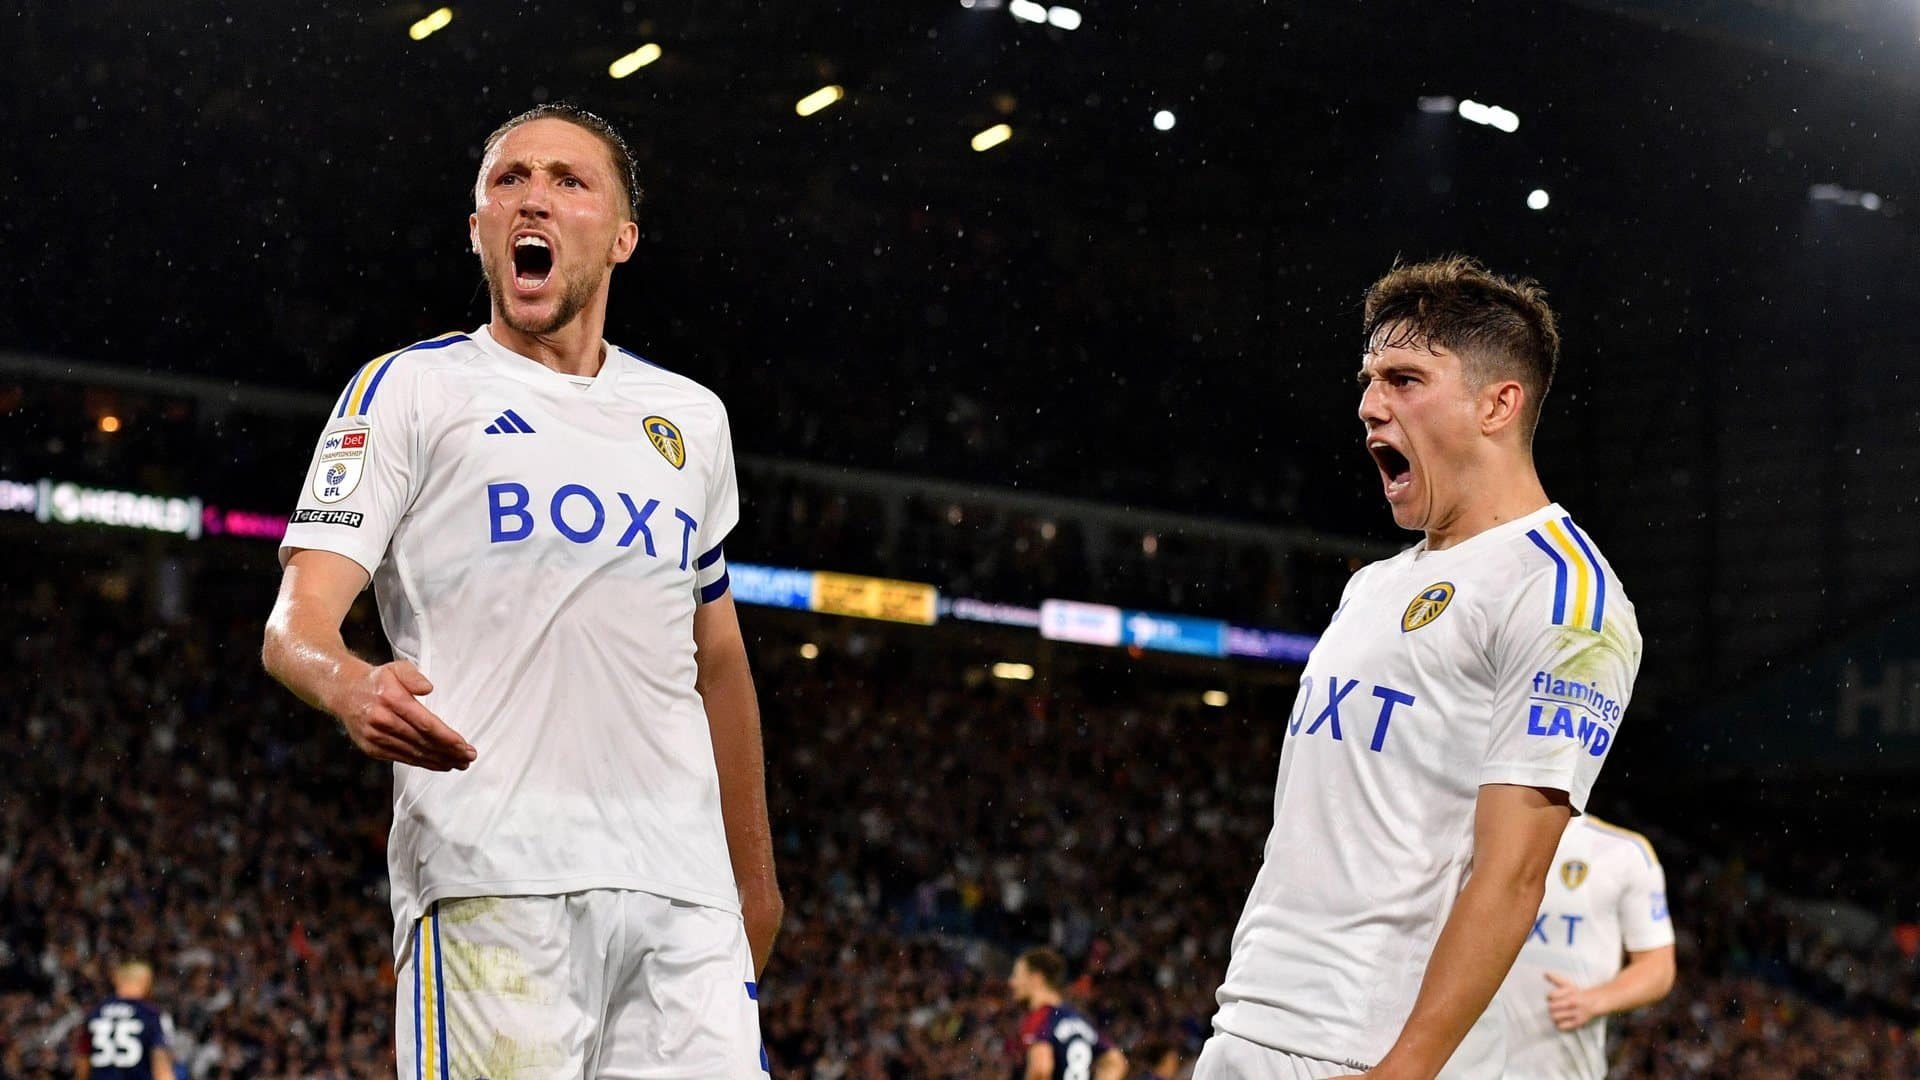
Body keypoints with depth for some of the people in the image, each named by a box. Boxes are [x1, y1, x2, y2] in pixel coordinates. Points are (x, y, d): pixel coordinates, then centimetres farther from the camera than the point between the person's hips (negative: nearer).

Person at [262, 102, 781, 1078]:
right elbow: (296, 621, -3)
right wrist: (352, 684, -26)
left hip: (681, 884, 4)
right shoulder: (409, 387, 8)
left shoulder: (691, 416, 21)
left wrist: (754, 876, 27)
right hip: (490, 872, -4)